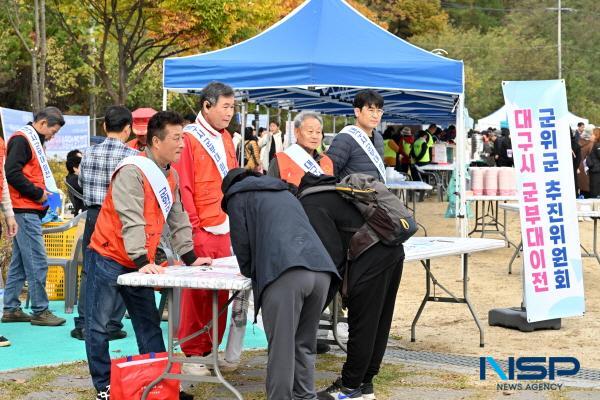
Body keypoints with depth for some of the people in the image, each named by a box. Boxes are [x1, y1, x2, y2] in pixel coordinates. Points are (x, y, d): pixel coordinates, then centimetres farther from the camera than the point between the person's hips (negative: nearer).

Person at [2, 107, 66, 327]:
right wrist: (37, 193, -15)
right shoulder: (21, 139, -10)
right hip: (25, 210, -10)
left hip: (29, 211, 10)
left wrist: (47, 192, 10)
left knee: (19, 262, 12)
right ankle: (40, 311, -4)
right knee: (37, 261, -8)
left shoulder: (33, 141, 20)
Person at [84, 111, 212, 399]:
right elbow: (131, 221, -27)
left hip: (139, 263, 8)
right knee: (98, 326, -1)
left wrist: (190, 257, 10)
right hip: (108, 259, -8)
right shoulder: (132, 171, -19)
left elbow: (178, 219, 14)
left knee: (149, 323, 8)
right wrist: (142, 261, -33)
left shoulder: (170, 176, 8)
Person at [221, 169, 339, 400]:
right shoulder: (285, 193, 37)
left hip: (285, 276, -6)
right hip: (321, 271, 6)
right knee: (304, 344, 15)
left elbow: (242, 244, 11)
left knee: (281, 348, -3)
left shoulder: (237, 196, 19)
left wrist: (250, 271, 29)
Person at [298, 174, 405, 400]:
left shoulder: (309, 205, -7)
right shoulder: (328, 191, 22)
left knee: (361, 324, 1)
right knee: (378, 323, 15)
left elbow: (332, 251, -12)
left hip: (371, 257, -10)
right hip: (392, 250, 10)